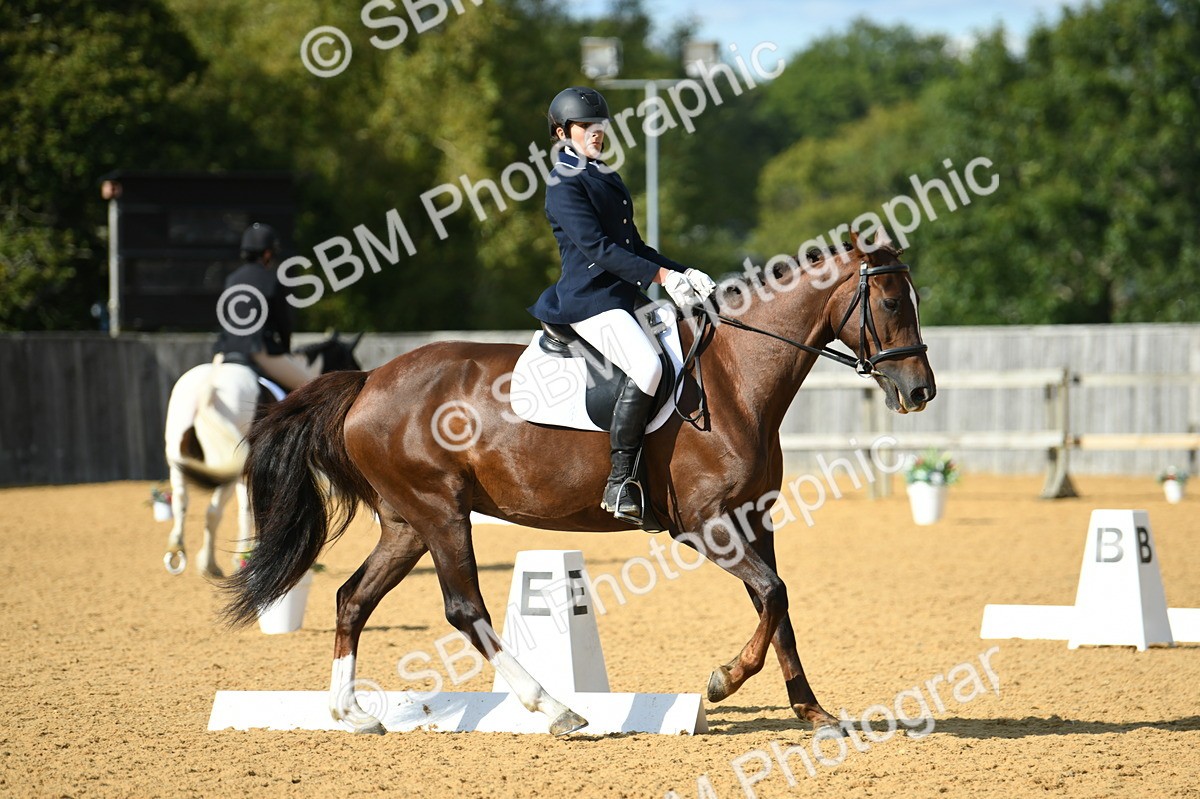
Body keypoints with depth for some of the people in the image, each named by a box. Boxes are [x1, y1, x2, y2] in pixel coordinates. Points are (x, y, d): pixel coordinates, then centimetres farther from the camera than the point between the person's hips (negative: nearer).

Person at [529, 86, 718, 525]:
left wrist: (684, 273, 9)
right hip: (589, 299, -10)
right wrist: (660, 275, -22)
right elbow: (597, 246, -18)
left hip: (625, 294, 10)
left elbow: (633, 246, 22)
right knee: (646, 365, -30)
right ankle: (619, 485, -29)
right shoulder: (564, 185, -8)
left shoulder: (607, 178, 20)